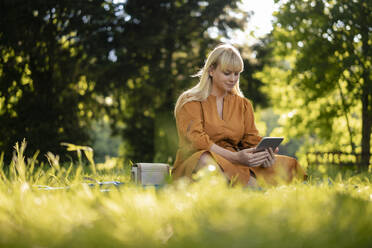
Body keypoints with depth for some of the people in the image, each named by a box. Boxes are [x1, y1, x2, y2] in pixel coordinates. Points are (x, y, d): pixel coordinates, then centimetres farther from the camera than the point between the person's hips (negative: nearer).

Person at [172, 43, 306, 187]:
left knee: (287, 165, -19)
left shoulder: (243, 104, 20)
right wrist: (235, 157, -26)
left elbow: (251, 139, 12)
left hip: (234, 165, 5)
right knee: (206, 161, -42)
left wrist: (262, 155, -14)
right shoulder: (190, 101, 3)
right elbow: (197, 140, -12)